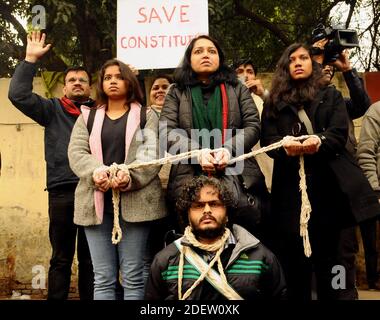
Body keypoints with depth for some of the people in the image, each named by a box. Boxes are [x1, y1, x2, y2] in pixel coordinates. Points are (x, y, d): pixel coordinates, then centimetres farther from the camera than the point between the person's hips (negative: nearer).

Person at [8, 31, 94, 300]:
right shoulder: (53, 110, 11)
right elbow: (18, 94, 2)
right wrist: (31, 59, -1)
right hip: (62, 191, -1)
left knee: (91, 258, 9)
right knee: (61, 258, 7)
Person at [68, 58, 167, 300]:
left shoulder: (147, 115, 12)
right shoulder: (87, 117, 19)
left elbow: (153, 153, -3)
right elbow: (76, 152, 4)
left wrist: (130, 176, -22)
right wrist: (96, 172, -18)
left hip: (135, 201, -2)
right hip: (97, 201, 2)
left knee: (133, 277, 0)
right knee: (103, 278, 4)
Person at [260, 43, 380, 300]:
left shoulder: (331, 96, 15)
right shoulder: (274, 104, 15)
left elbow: (340, 133, 0)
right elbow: (268, 140, 3)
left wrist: (319, 142, -23)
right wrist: (285, 146, -21)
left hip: (329, 185, 0)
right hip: (291, 188, 0)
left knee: (328, 255, 3)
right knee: (295, 260, -1)